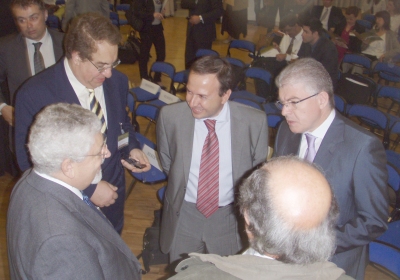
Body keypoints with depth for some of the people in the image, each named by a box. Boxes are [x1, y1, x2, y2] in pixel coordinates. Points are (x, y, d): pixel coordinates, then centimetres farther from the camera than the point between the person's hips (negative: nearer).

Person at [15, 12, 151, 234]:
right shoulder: (33, 95, -24)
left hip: (113, 191, 4)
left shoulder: (117, 81, -10)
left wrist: (132, 148, -12)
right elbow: (29, 161, -20)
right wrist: (88, 189, -24)